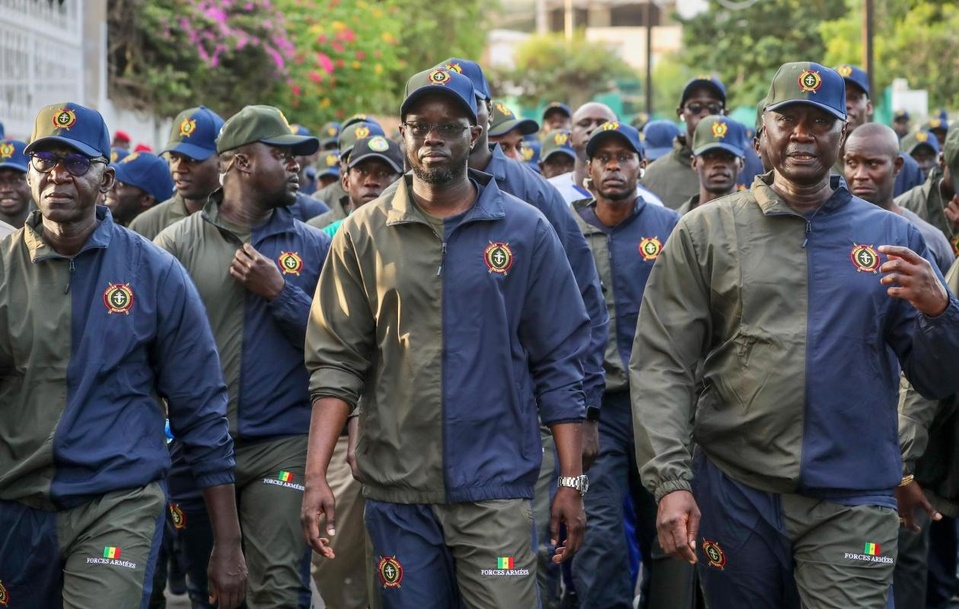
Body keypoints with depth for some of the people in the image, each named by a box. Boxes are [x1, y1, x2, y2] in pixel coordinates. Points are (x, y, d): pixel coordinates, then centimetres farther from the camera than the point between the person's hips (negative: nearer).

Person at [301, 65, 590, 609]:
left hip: (497, 488, -1)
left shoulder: (526, 231, 2)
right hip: (396, 490, 2)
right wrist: (316, 476, -7)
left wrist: (572, 480, -2)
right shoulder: (363, 234, 4)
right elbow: (337, 362, 2)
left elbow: (560, 363, 2)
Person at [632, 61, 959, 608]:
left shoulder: (894, 238, 6)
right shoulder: (706, 231, 3)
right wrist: (670, 481, -11)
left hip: (854, 504, 0)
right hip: (734, 495, 0)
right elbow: (662, 366, -2)